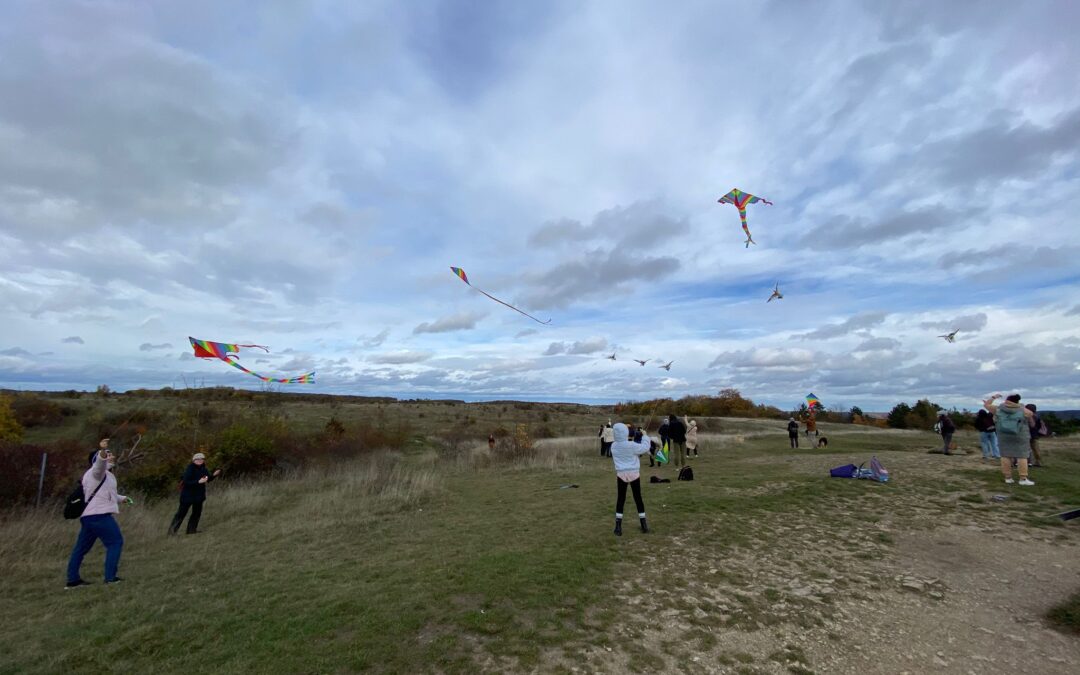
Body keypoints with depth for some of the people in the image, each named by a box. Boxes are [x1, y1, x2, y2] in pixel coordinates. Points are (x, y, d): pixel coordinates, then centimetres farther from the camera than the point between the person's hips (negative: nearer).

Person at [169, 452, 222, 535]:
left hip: (199, 494, 7)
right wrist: (199, 481, -33)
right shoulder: (190, 469, -20)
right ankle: (172, 530, 16)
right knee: (182, 513, 2)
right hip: (188, 494, -6)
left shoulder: (204, 469, 0)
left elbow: (208, 479, 8)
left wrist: (214, 475, -11)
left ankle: (192, 529, 20)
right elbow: (186, 482, -26)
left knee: (197, 512, 10)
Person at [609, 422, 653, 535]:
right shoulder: (631, 445, -14)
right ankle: (644, 525, 18)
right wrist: (645, 436, 10)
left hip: (621, 474, 2)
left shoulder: (613, 446, -2)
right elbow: (645, 447, -5)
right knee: (638, 498, 10)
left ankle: (618, 527, 4)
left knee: (620, 499, 7)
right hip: (634, 473, -2)